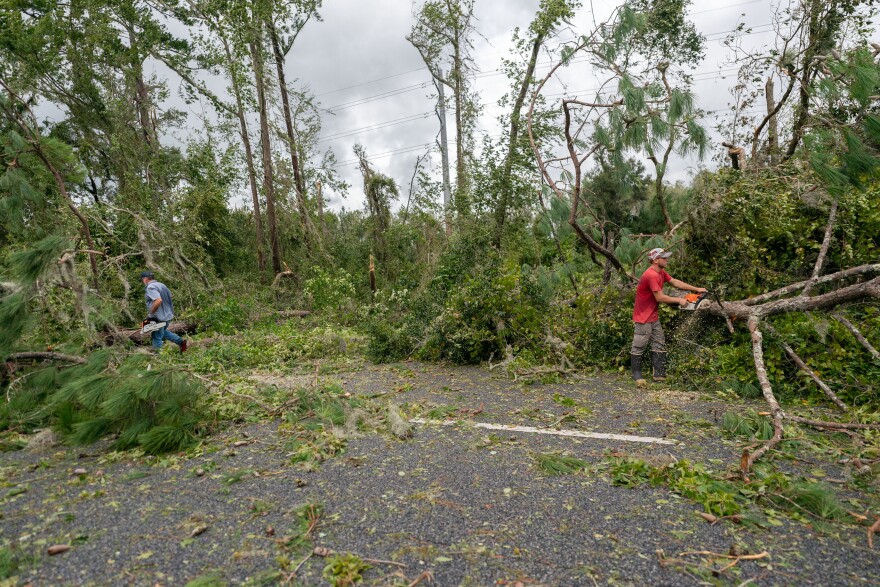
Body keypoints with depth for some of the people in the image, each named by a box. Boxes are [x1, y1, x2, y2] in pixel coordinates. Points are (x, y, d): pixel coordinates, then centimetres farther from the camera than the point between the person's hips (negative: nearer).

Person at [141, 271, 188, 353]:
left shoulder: (150, 287, -17)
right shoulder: (161, 284, 10)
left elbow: (158, 300, -31)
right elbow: (170, 297, 17)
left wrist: (150, 313, -19)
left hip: (159, 318, -9)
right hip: (169, 315, 9)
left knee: (157, 339, 3)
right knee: (163, 332, 30)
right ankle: (180, 341, 22)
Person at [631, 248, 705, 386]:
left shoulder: (661, 272, 6)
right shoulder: (651, 275, -24)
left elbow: (675, 282, 16)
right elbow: (660, 297, -23)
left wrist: (696, 289, 14)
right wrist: (679, 300, -10)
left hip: (654, 316, 10)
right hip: (643, 317, -10)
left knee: (659, 344, 10)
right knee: (639, 347, 0)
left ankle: (659, 374, 14)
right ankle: (636, 375, 10)